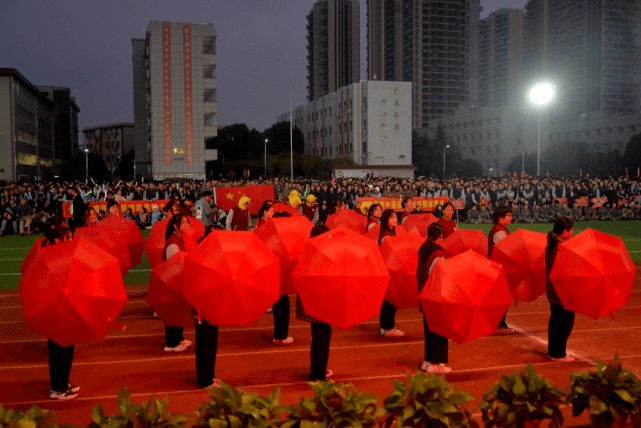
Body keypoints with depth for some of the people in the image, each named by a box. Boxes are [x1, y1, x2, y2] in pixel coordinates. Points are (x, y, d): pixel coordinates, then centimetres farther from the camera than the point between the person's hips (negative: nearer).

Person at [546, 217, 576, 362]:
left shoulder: (551, 245, 7)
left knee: (555, 320, 17)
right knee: (565, 322, 1)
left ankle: (552, 350, 27)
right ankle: (558, 354, 8)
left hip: (552, 290, 9)